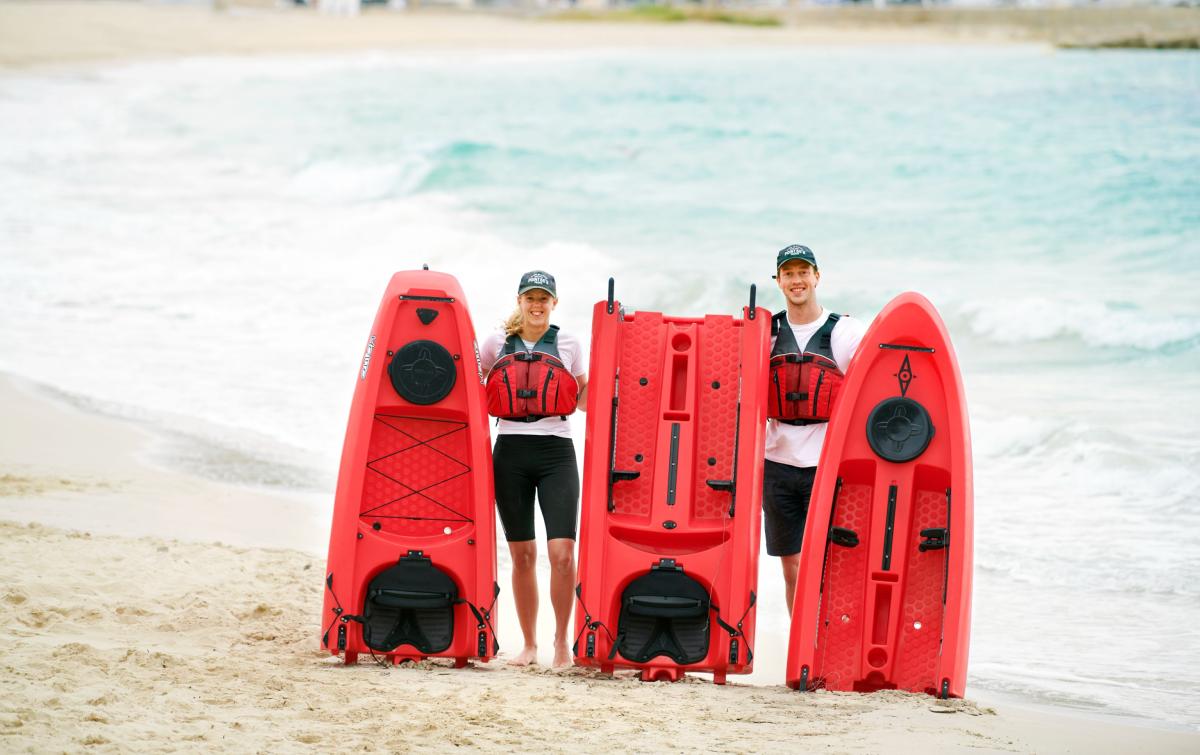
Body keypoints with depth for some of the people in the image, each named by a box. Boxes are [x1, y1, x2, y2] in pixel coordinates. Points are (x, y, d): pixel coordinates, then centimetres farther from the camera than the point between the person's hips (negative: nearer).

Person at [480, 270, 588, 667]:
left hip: (556, 452, -1)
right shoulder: (498, 343, 9)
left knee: (562, 552, -12)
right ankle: (529, 644, 16)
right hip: (510, 452, 1)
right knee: (522, 554, 5)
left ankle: (562, 640, 2)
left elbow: (584, 397, 14)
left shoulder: (568, 344, 8)